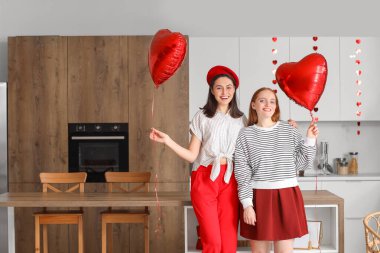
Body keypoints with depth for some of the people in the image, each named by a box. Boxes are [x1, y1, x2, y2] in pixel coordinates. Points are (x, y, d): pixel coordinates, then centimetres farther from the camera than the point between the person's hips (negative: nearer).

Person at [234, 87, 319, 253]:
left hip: (287, 196, 1)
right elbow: (242, 173, -2)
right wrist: (247, 204, -8)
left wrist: (310, 140, -5)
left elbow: (302, 164, 6)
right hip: (258, 197, -1)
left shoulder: (290, 131, 6)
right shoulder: (245, 135, 2)